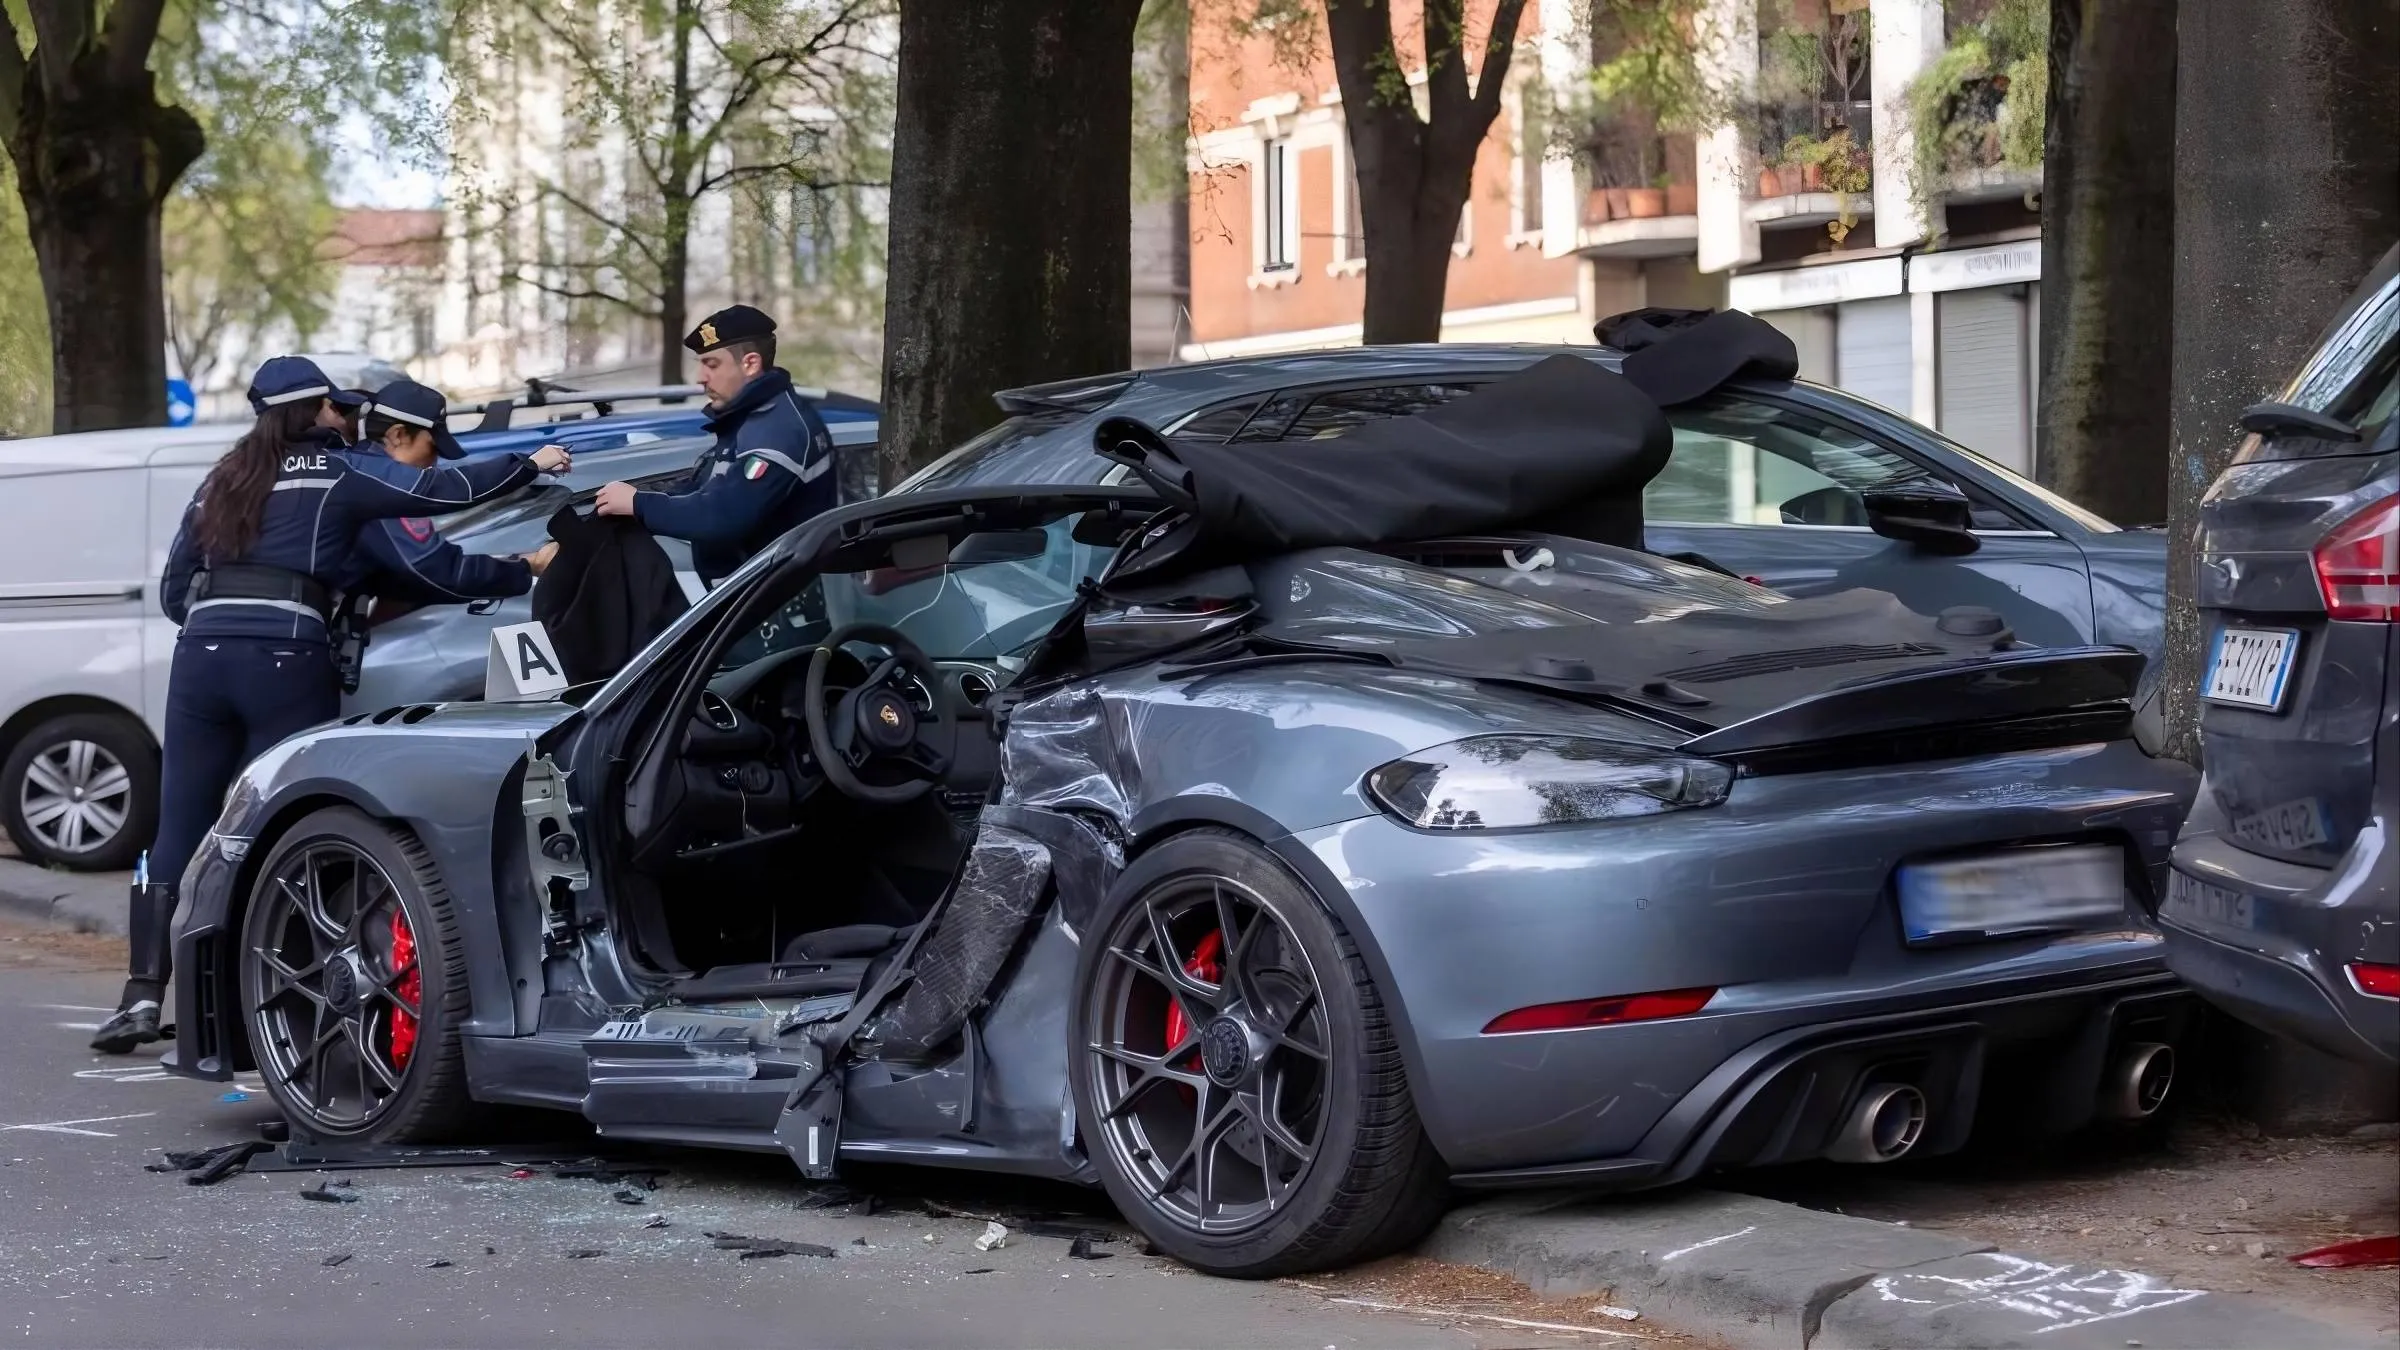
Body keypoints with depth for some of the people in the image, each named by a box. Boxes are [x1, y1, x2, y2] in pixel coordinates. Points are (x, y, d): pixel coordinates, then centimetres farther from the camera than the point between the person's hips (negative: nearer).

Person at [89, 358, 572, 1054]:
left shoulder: (221, 482, 23)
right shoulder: (337, 472, 7)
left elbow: (173, 590, 23)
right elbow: (442, 490, 3)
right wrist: (531, 464, 14)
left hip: (201, 654, 5)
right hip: (287, 659, -4)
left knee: (177, 832, 6)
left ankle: (143, 995, 0)